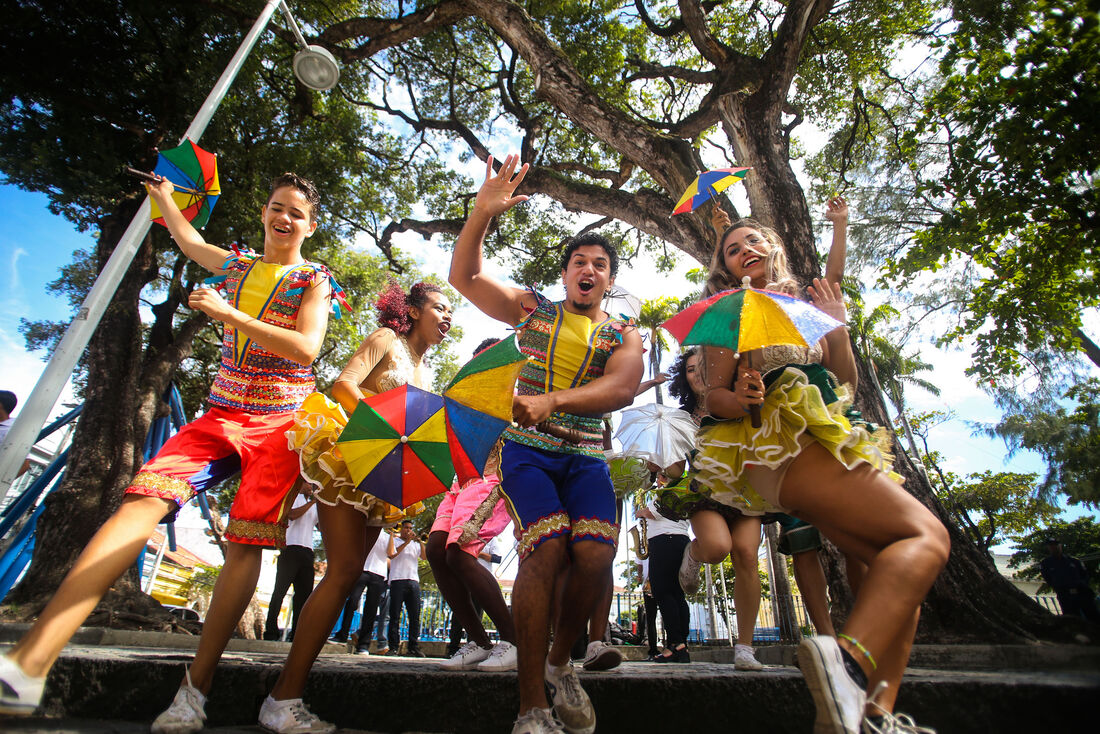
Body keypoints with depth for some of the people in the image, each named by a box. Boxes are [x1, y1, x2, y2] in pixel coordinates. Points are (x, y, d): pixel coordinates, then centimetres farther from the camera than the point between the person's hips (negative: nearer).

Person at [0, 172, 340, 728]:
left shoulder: (314, 280, 4)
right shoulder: (236, 266, 20)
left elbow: (307, 348, -12)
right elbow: (189, 240, 42)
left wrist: (228, 312, -14)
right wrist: (164, 197, 56)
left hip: (280, 422, -4)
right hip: (220, 415, 4)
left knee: (246, 542, -12)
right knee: (143, 499, -17)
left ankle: (194, 691, -5)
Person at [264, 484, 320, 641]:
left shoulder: (314, 505, 25)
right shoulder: (293, 496, 6)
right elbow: (291, 515, -13)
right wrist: (312, 501, -14)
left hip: (307, 550, 6)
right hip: (291, 547, -6)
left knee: (305, 591, 3)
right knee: (280, 589, -6)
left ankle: (296, 632, 7)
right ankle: (271, 630, -2)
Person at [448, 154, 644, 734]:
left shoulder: (624, 337, 12)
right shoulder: (533, 309, 14)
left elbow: (620, 389, -9)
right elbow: (463, 277, 10)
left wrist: (551, 401, -26)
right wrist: (483, 212, -4)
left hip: (586, 456, 2)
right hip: (527, 449, -1)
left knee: (596, 553, -21)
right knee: (547, 546, -24)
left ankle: (560, 663, 10)